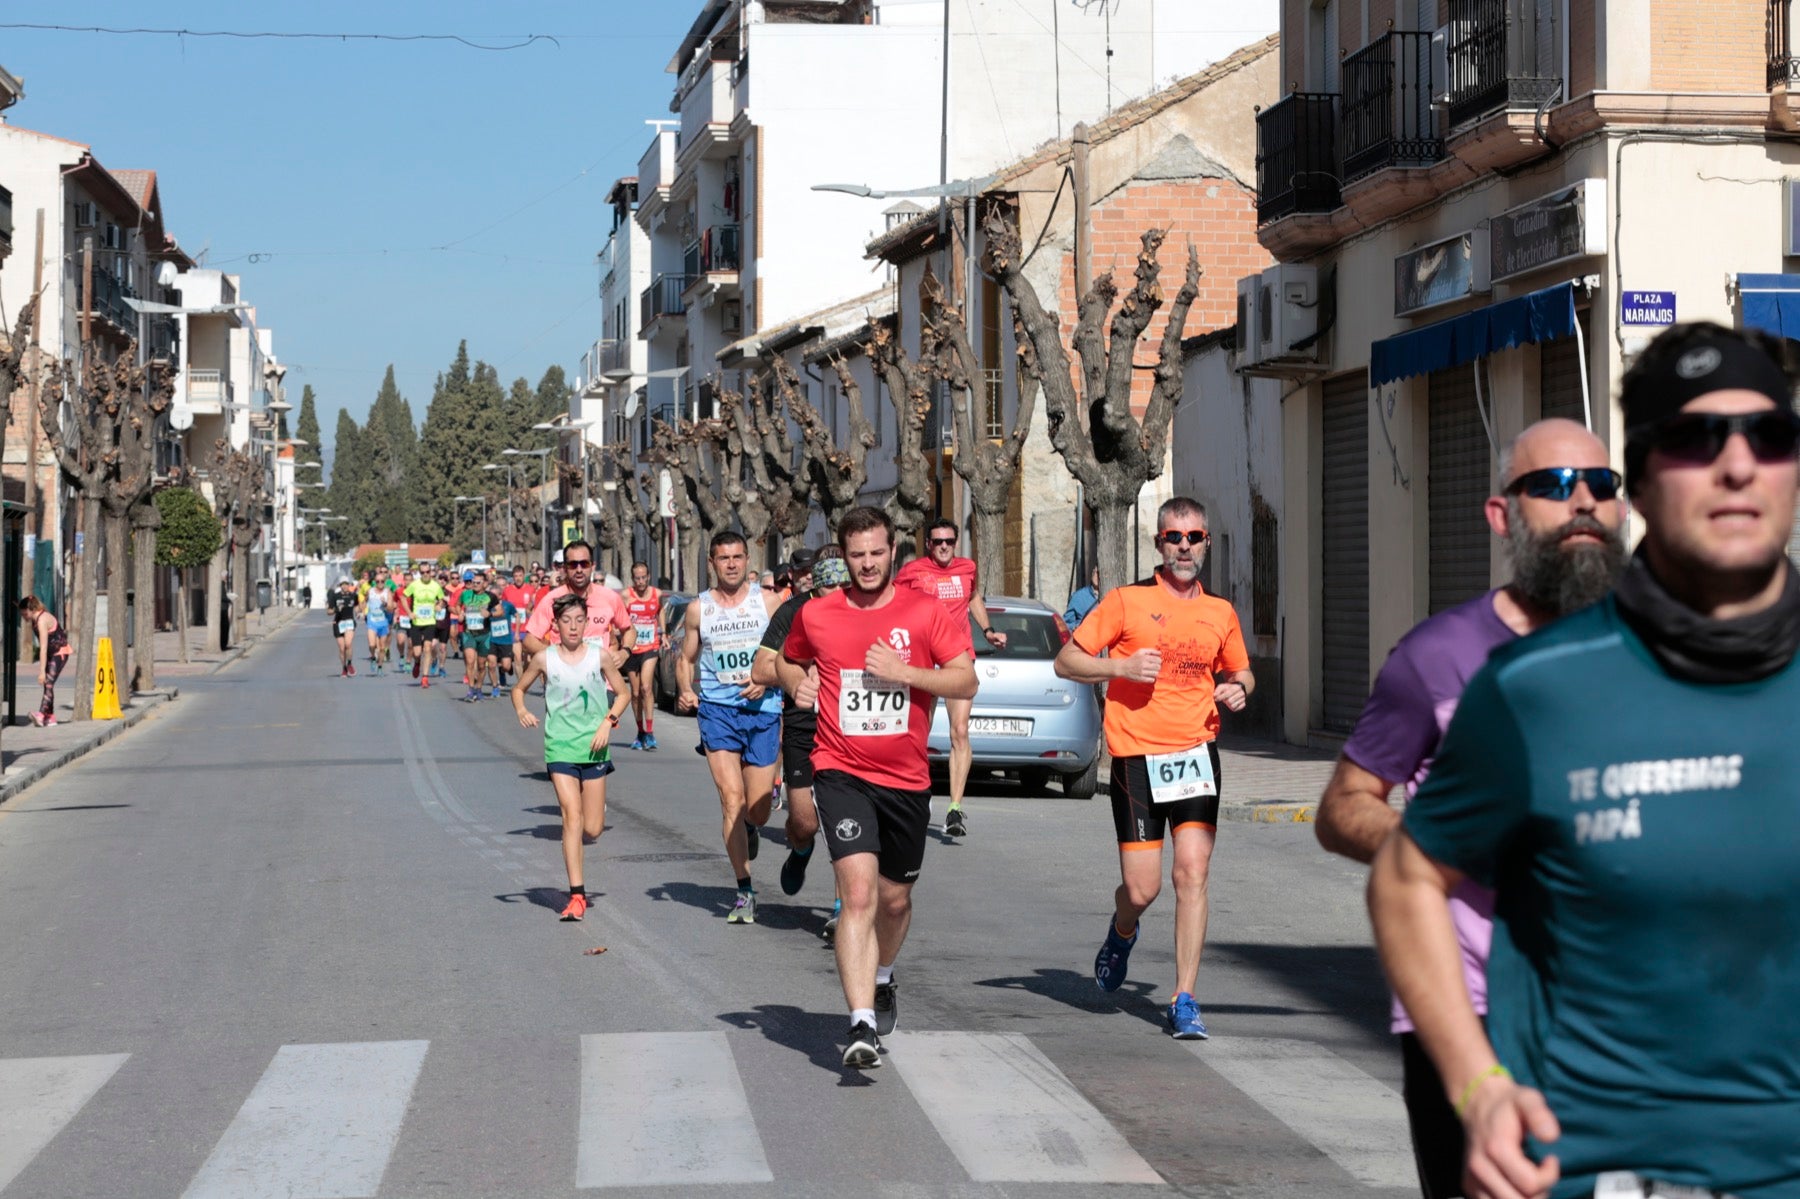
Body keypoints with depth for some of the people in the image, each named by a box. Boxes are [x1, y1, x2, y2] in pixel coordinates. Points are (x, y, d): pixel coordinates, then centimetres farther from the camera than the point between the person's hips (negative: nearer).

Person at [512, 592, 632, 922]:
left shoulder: (599, 655, 0)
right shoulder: (544, 658, -1)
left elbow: (622, 693, 8)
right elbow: (518, 688, 14)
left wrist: (608, 722, -7)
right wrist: (521, 712, -7)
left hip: (594, 746, 1)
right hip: (559, 746, -1)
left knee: (592, 829, 2)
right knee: (572, 815, -14)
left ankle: (573, 845, 40)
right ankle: (577, 895, -12)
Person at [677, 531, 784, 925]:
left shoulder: (768, 602, 4)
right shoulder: (698, 608, 7)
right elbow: (686, 659, 15)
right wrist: (685, 691, -4)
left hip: (763, 708, 0)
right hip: (717, 709, 0)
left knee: (757, 810, 2)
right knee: (732, 800, -11)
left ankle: (748, 828, 42)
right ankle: (744, 892, -5)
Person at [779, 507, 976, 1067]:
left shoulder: (927, 612, -1)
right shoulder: (816, 615, 3)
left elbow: (966, 682, -7)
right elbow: (790, 662, 24)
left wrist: (903, 671, -18)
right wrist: (802, 687, 2)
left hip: (906, 778, 2)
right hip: (842, 773, -2)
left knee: (895, 898, 16)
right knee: (859, 891, -18)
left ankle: (882, 980, 48)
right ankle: (862, 1026, -24)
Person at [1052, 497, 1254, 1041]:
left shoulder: (1221, 613, 11)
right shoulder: (1126, 601, -1)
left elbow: (1239, 671, 27)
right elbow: (1066, 660, 1)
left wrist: (1238, 689, 4)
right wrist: (1121, 666, -14)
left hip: (1196, 752, 2)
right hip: (1137, 756, -2)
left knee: (1192, 873, -11)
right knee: (1141, 889, -1)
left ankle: (1184, 1001, -4)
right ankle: (1121, 934, 36)